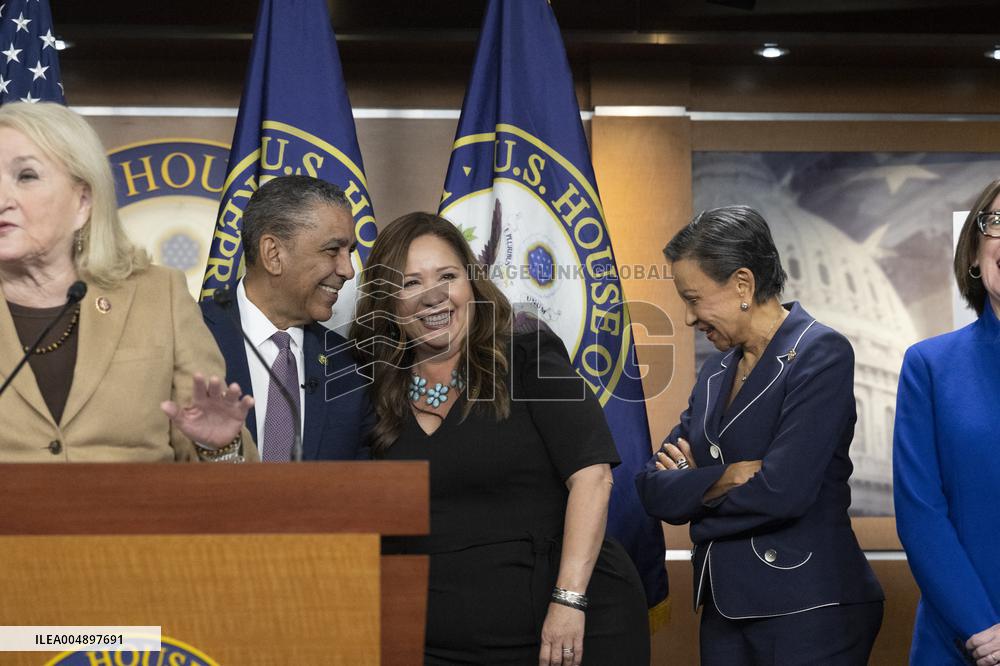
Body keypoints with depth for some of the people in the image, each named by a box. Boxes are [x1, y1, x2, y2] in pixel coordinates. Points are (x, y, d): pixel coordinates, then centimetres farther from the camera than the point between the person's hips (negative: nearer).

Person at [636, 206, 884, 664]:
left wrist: (692, 491, -5)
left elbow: (783, 490, -21)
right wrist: (724, 479, -14)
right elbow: (653, 485, 4)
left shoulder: (821, 354, -11)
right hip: (725, 607, 7)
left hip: (809, 612, -7)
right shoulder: (716, 371, 12)